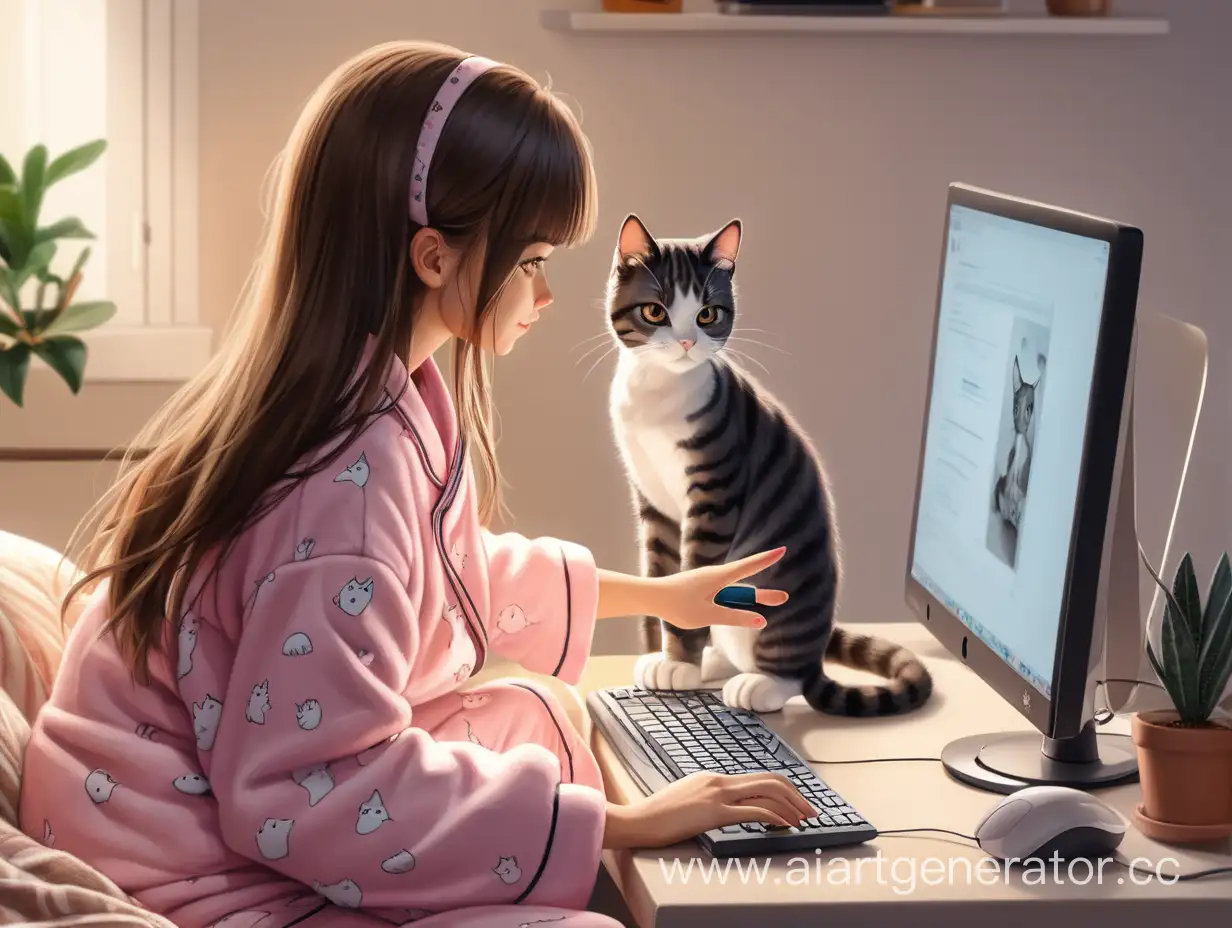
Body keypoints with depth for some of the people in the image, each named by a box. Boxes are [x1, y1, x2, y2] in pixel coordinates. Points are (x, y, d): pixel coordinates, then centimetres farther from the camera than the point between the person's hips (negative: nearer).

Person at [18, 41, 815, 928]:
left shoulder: (386, 394, 1)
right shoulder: (349, 473, -27)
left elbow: (457, 570, 21)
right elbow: (314, 797, -29)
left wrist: (652, 594, 25)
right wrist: (619, 824, -24)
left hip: (256, 810, 10)